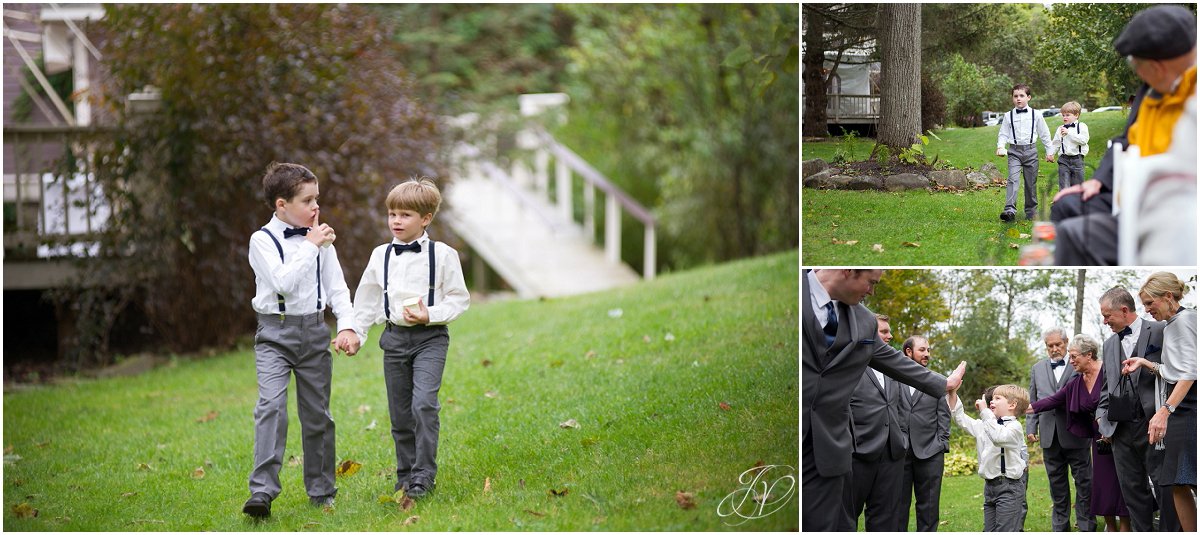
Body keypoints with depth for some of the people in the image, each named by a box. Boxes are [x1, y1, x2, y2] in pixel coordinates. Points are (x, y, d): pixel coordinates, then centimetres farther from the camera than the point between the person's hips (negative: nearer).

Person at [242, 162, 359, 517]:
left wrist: (346, 326, -6)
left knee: (317, 413, 9)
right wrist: (310, 246, -14)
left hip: (314, 331, 4)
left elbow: (337, 287, 8)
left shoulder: (320, 239, 8)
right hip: (275, 332, -4)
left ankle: (321, 491, 21)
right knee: (271, 405, -19)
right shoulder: (262, 240, -6)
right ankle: (263, 491, -23)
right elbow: (283, 283, -20)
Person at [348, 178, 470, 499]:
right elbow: (366, 301, 16)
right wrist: (355, 334, 9)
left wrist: (430, 315, -15)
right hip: (395, 337, 4)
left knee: (424, 403, -20)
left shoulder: (442, 255, -4)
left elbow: (459, 300, -2)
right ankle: (405, 475, 18)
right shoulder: (381, 256, 7)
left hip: (430, 337, -4)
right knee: (400, 413, 7)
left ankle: (424, 474, -14)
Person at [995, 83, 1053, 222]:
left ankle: (1031, 211, 20)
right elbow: (1003, 134, 8)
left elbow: (1044, 134, 11)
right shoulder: (1009, 116, 5)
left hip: (1030, 150, 1)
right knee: (1013, 179, -17)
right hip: (1014, 151, -1)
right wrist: (1000, 147, -9)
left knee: (1031, 182, 7)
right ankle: (1010, 210, -27)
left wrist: (1049, 151, 12)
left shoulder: (1035, 115, 4)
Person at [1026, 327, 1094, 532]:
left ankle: (1086, 527, 6)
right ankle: (1060, 527, 18)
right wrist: (1031, 428, 5)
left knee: (1083, 481, 0)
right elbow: (1033, 402, 15)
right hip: (1050, 436, 4)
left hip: (1076, 435, -4)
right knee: (1057, 483, 10)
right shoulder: (1037, 369, 14)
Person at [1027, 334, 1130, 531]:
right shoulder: (1075, 383, 7)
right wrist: (1026, 409, 4)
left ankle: (1125, 529, 1)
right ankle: (1111, 529, 12)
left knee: (1119, 484, -5)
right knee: (1102, 486, 5)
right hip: (1099, 439, 6)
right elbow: (1053, 400, 8)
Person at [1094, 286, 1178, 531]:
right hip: (1121, 429, 6)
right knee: (1132, 491, 5)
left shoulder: (1160, 332, -2)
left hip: (1153, 425, -6)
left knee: (1165, 488, -4)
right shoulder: (1110, 344, 17)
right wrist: (1102, 418, 9)